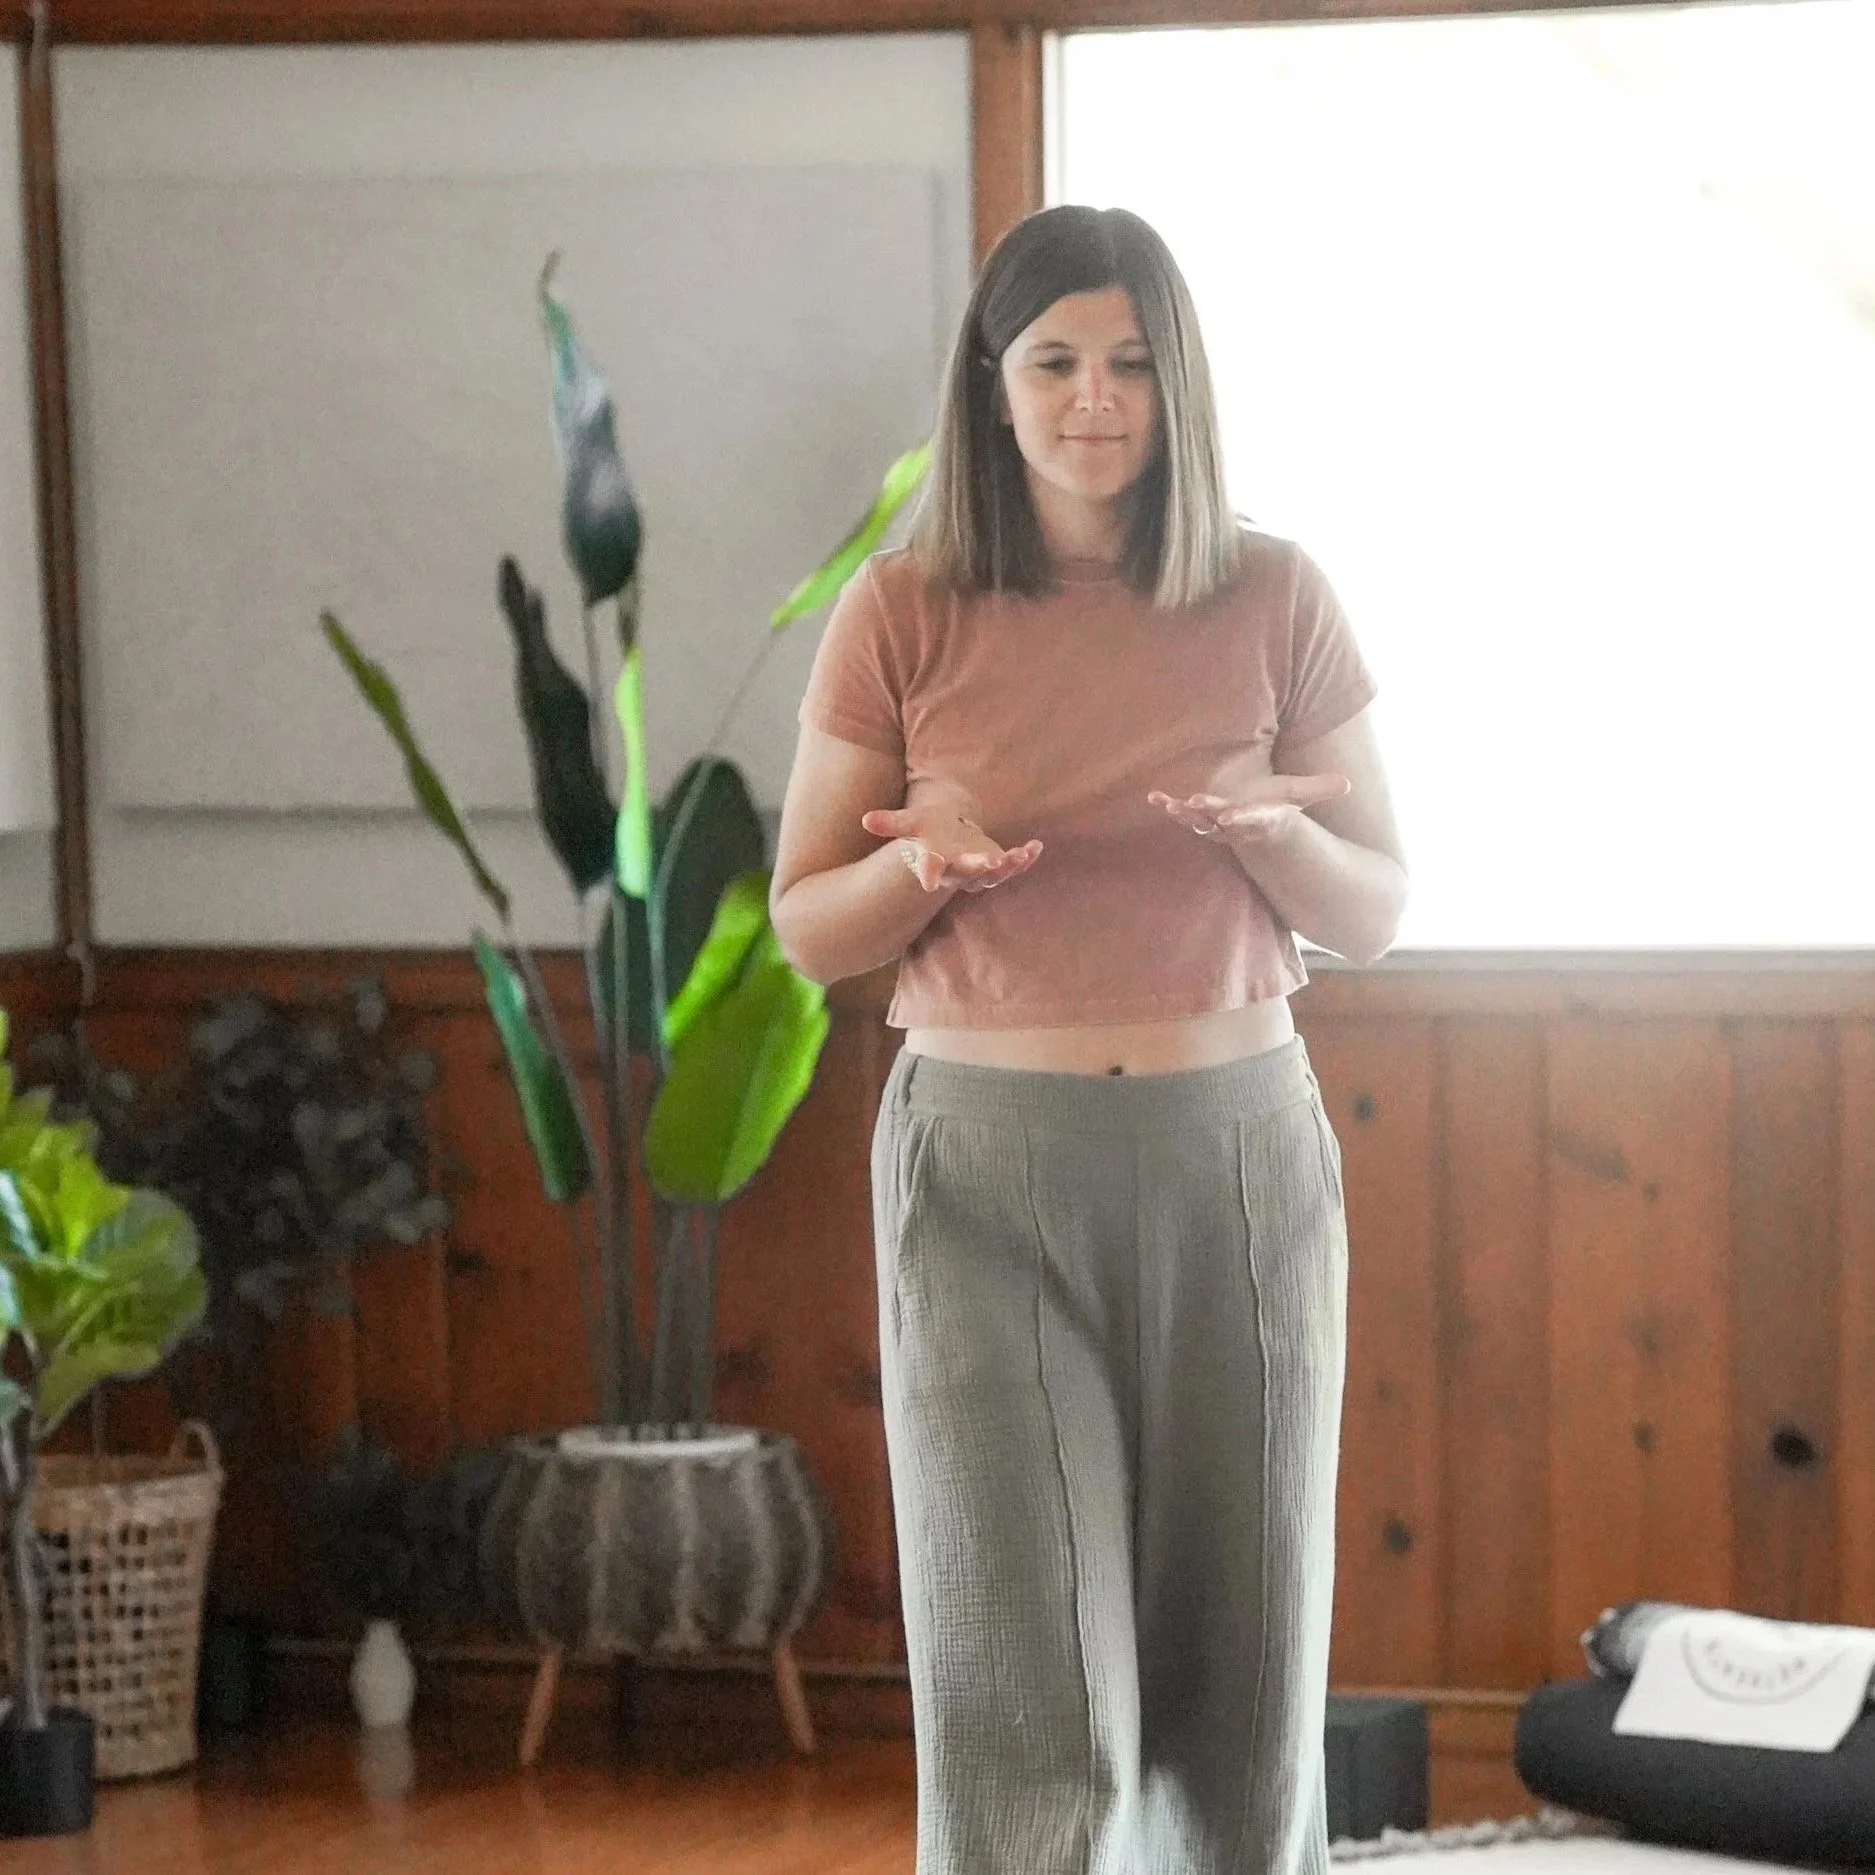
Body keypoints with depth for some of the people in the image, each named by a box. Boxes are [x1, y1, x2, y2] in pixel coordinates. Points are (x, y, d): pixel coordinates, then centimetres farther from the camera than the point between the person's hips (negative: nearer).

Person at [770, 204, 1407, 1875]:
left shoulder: (1274, 601, 2)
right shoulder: (904, 614, -1)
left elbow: (1375, 916, 7)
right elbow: (807, 928, 5)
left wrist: (1273, 831, -15)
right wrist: (922, 866, -17)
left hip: (1235, 1154, 1)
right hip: (986, 1165, -1)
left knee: (1242, 1657, 6)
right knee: (1023, 1687, -6)